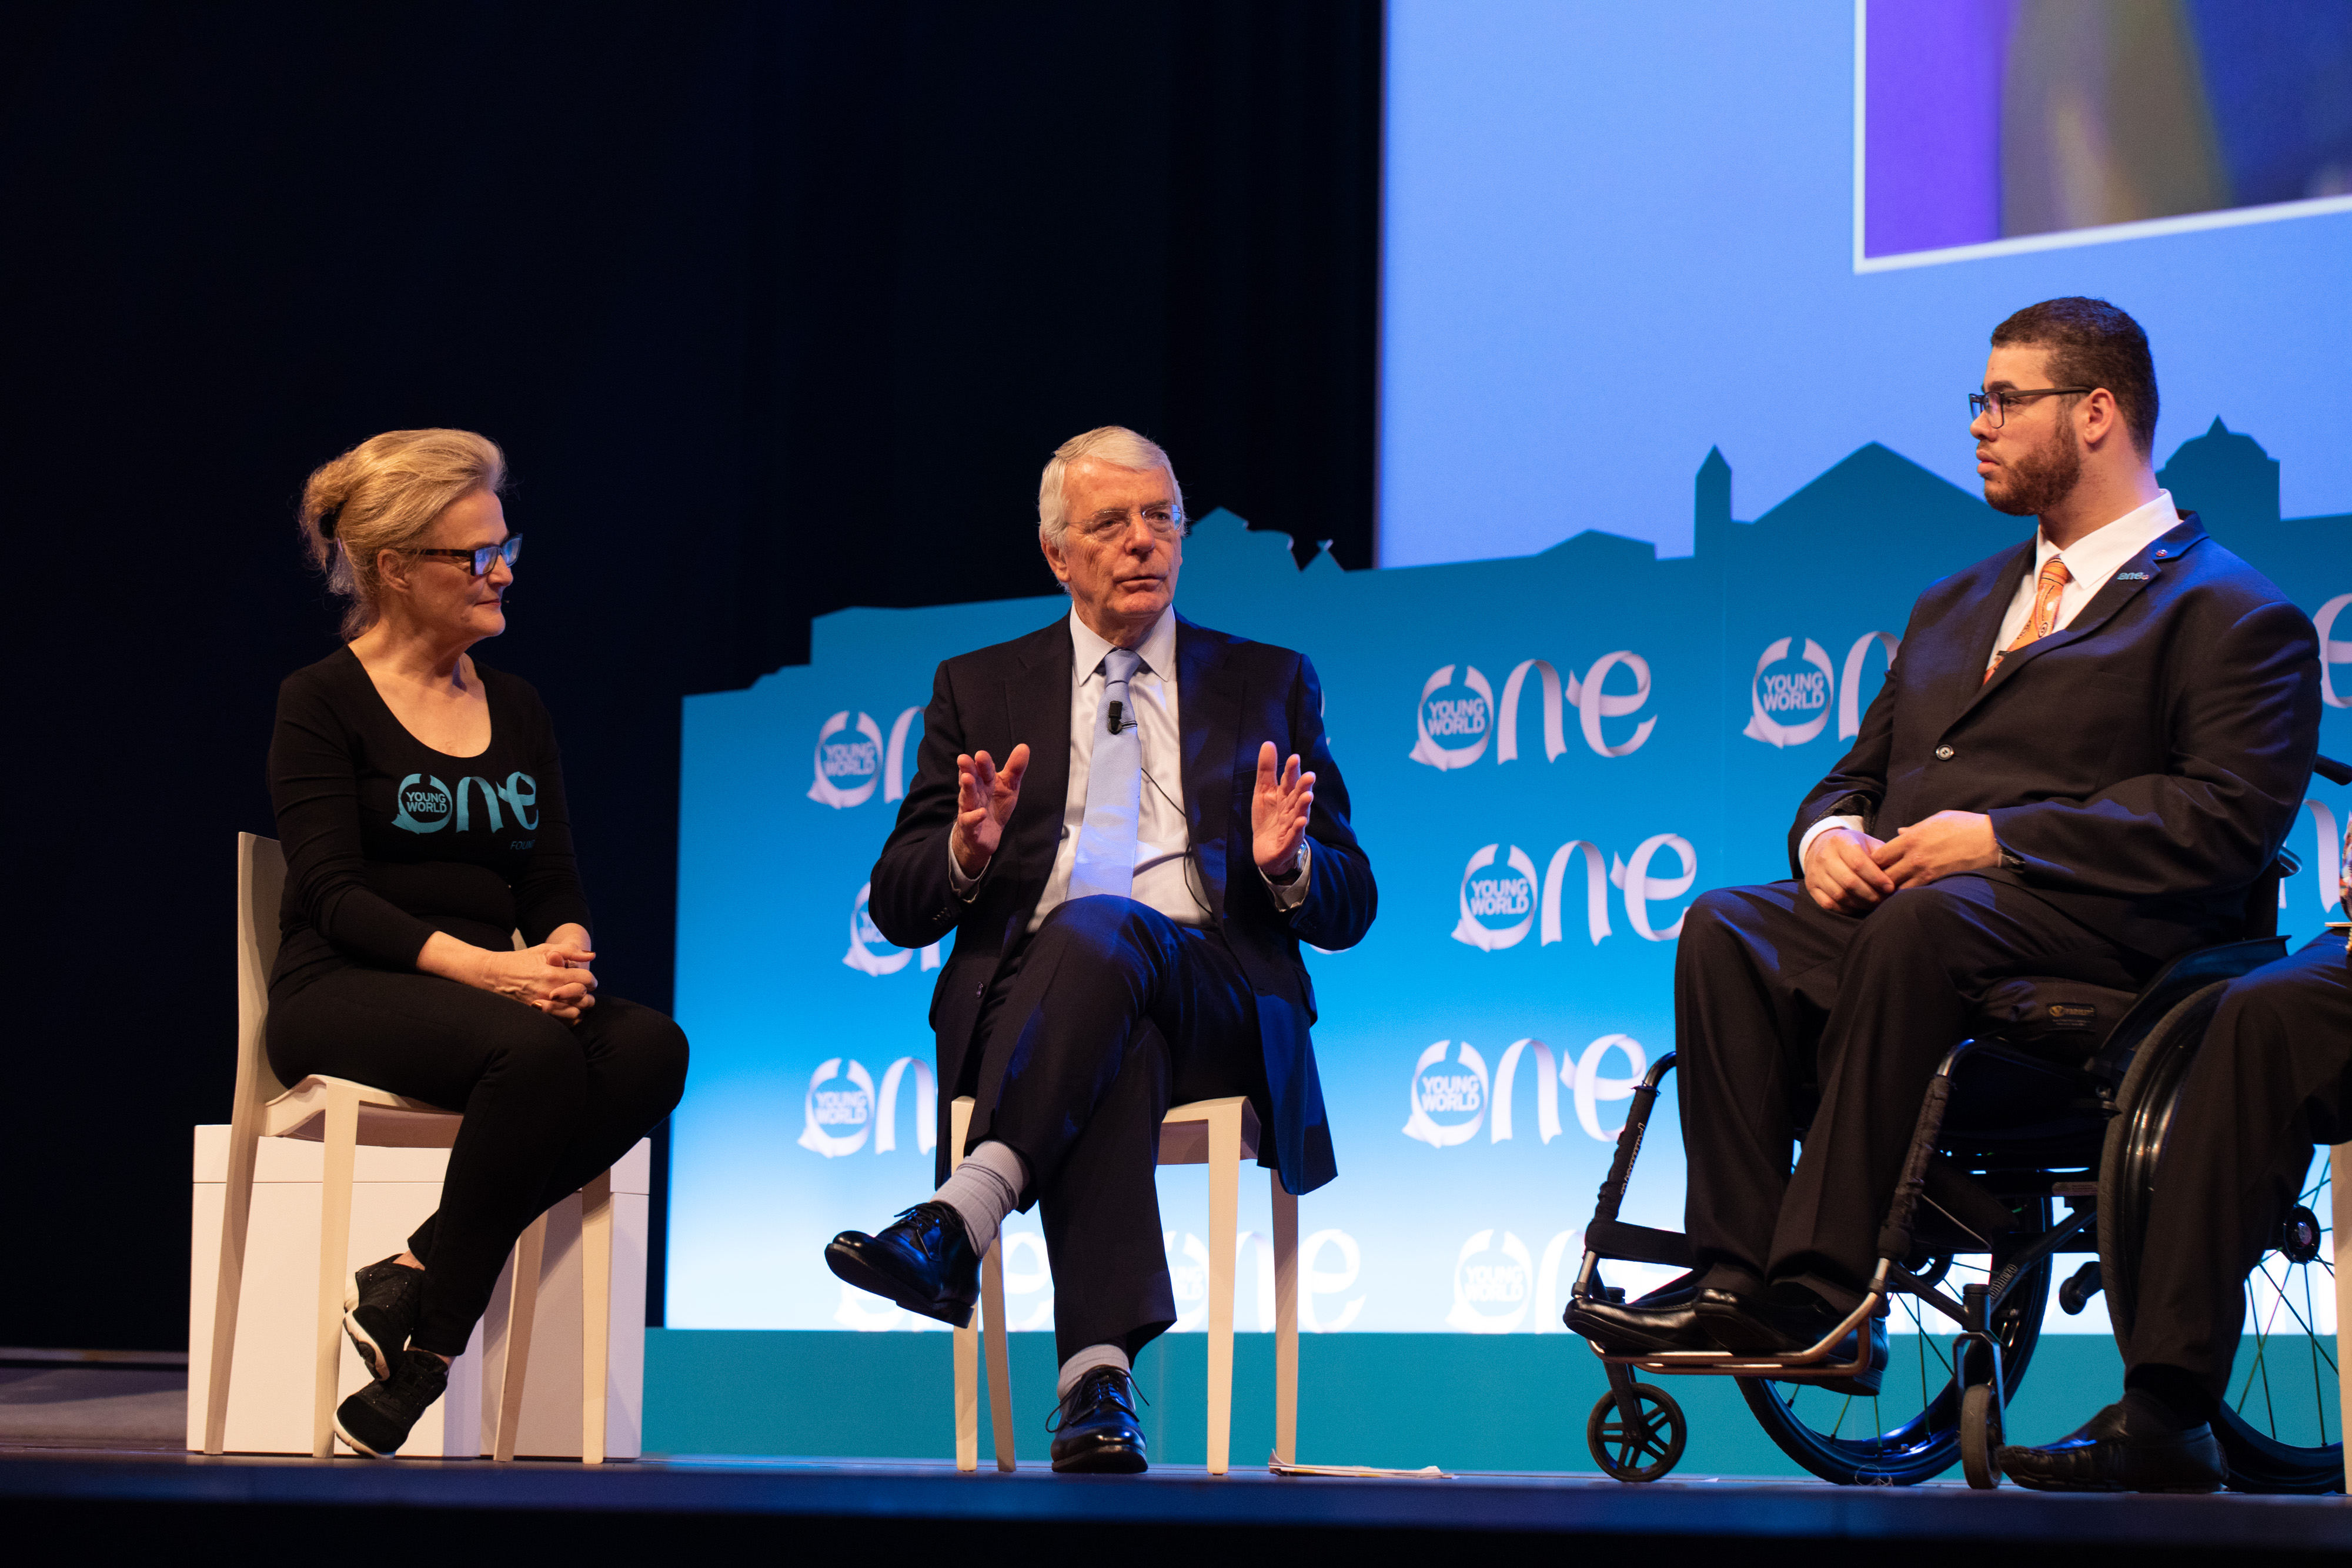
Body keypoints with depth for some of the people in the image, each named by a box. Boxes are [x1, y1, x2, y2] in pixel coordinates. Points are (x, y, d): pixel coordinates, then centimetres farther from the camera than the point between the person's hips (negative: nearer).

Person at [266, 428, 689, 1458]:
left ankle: (415, 1283, -25)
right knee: (533, 1051, -37)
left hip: (491, 992, 6)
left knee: (654, 1047, -27)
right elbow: (333, 893, -11)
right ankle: (430, 1338, -24)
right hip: (342, 993, -6)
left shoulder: (515, 712, 18)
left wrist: (562, 952, -12)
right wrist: (484, 967, -24)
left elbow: (554, 883, 13)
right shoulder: (321, 703, 0)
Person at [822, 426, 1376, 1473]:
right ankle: (1098, 1372, -54)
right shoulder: (980, 690, 21)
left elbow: (1349, 909, 16)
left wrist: (1289, 864, -9)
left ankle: (961, 1217, -51)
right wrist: (968, 853, -8)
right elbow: (897, 906, 15)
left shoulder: (1268, 684, 20)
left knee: (1096, 928, -37)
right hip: (1030, 996, 0)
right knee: (1113, 1050, -39)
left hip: (1213, 994, 0)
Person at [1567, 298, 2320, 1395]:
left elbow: (2228, 818, -9)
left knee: (1920, 924, -38)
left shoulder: (2233, 614, 6)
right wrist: (1829, 831, 1)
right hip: (1895, 894, 7)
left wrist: (2001, 838, -16)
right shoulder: (1953, 607, 31)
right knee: (1727, 928, -24)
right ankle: (1736, 1276, -31)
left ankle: (1827, 1293, -39)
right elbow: (1860, 770, 28)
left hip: (2088, 922, -6)